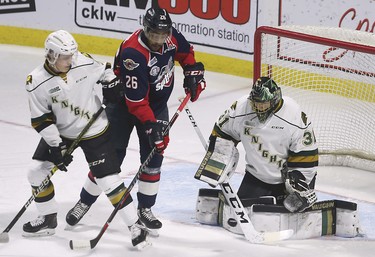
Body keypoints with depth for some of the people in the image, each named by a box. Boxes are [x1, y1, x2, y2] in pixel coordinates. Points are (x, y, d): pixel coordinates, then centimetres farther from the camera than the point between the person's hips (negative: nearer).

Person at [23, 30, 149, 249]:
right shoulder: (37, 82, -19)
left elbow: (104, 72, 5)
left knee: (108, 179, -9)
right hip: (60, 132, 2)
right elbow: (41, 120, -14)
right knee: (37, 171, 2)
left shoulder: (85, 63, -18)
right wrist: (56, 147, -16)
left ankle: (136, 225, -2)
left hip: (94, 131, -2)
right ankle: (48, 219, 23)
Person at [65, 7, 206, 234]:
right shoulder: (133, 53, -34)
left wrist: (193, 72, -1)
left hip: (157, 104, 5)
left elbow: (186, 53, 12)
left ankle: (145, 209, 13)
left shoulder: (170, 36, -15)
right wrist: (151, 126, -32)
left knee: (153, 157, 0)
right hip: (124, 103, -5)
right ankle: (85, 202, 12)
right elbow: (136, 100, -32)